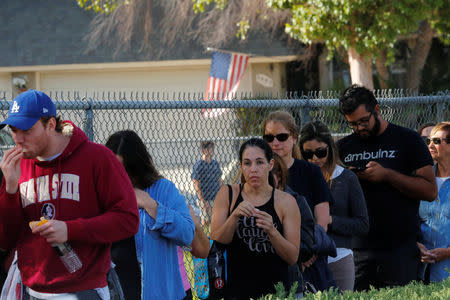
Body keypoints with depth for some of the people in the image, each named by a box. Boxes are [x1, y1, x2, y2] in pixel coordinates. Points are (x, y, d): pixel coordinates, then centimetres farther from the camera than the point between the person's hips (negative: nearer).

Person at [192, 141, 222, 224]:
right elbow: (196, 184, -12)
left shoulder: (215, 163, 8)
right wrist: (203, 201, -16)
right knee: (206, 220, -2)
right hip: (206, 199, -6)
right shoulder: (198, 165, -11)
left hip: (217, 197, 6)